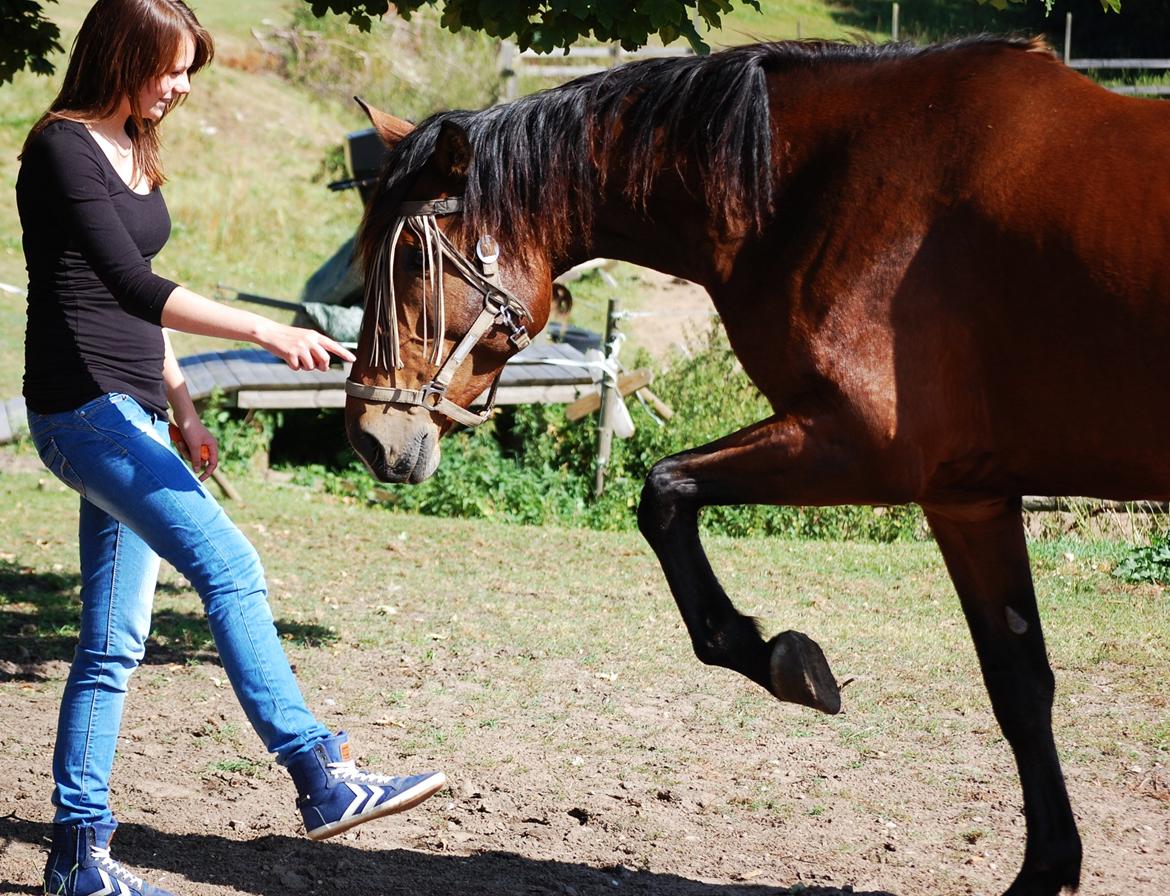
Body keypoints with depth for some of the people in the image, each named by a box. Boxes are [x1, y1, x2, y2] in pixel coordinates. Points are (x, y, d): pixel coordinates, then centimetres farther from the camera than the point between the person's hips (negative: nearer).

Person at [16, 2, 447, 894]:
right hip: (82, 406, -9)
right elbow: (132, 286, -23)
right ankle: (320, 776, -24)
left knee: (113, 644, 8)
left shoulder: (134, 151, 16)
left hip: (132, 412, 9)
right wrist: (263, 330, -30)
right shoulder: (63, 148, -12)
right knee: (228, 563, -22)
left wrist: (182, 409, 21)